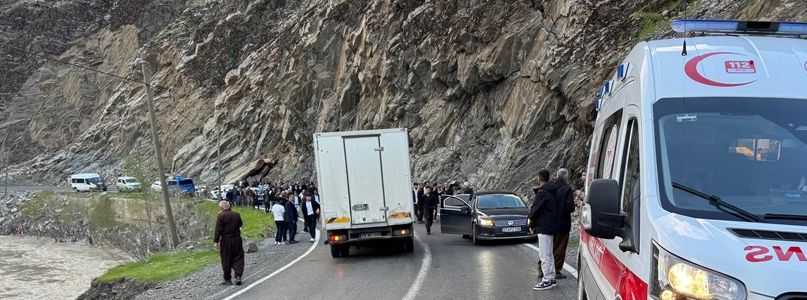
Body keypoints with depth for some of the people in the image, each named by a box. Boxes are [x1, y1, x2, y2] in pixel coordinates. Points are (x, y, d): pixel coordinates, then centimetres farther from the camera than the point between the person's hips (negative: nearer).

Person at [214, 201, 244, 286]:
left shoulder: (221, 215, -11)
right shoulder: (237, 215, 1)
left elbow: (218, 229, -13)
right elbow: (240, 224, 16)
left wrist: (216, 241, -10)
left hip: (226, 241, -3)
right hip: (237, 240, 3)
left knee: (226, 260, 7)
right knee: (238, 259, 8)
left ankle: (227, 279, 13)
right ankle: (238, 276, -5)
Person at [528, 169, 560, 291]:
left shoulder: (542, 193, -17)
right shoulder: (552, 192, 14)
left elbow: (535, 209, -17)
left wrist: (532, 225, -2)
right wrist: (534, 224, 14)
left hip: (544, 227, -10)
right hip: (551, 226, 10)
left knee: (544, 255, -8)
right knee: (549, 254, 17)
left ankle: (546, 281, -8)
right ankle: (551, 278, 23)